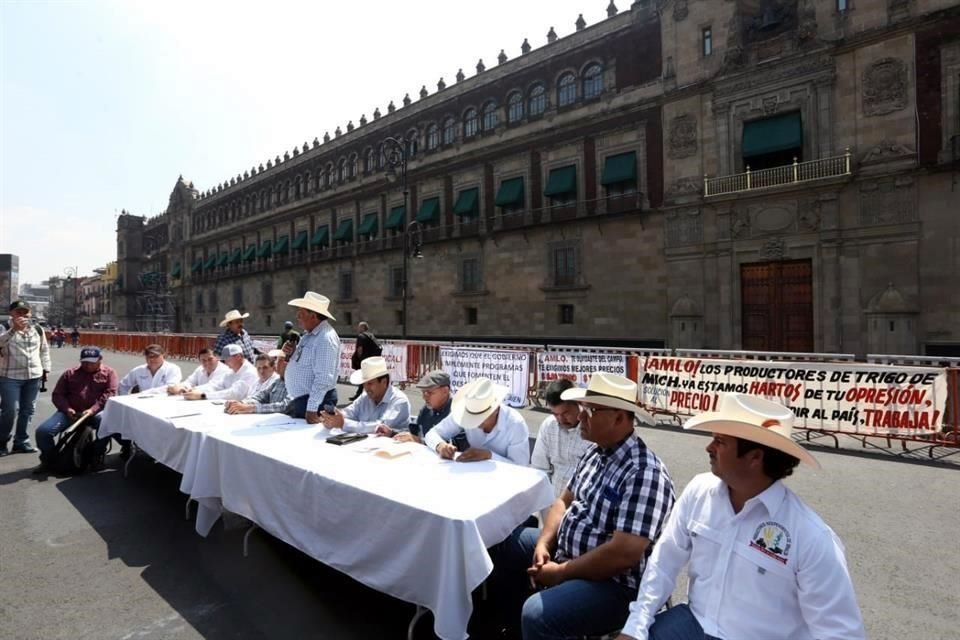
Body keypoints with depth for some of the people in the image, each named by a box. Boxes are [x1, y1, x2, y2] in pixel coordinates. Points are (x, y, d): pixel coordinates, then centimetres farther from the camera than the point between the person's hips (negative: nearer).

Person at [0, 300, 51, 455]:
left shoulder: (38, 329, 8)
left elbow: (44, 349, 16)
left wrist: (46, 368, 13)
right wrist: (15, 329, -29)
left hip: (34, 376, 4)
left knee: (28, 410, 8)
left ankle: (21, 442, 18)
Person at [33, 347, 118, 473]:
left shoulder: (109, 373, 8)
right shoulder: (70, 373, 18)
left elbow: (110, 394, -5)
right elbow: (58, 394, 13)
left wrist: (93, 410, -19)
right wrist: (67, 409, -8)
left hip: (97, 412, -4)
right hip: (71, 412, 4)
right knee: (43, 431, -17)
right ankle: (48, 460, 10)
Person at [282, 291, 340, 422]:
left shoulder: (325, 338, -20)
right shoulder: (308, 335, 10)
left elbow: (323, 379, -25)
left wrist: (312, 409, -26)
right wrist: (291, 354, 1)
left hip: (316, 401, -10)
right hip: (299, 401, 10)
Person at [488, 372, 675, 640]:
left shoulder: (644, 474, -27)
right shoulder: (595, 452, 2)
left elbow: (624, 554, -30)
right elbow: (565, 500, 10)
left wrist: (561, 572, -20)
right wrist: (544, 543, -6)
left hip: (614, 583, -9)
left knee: (537, 614, -30)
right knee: (507, 542, 14)